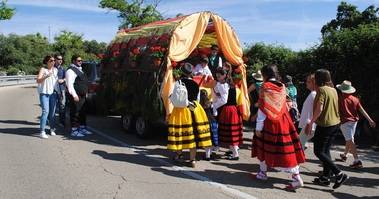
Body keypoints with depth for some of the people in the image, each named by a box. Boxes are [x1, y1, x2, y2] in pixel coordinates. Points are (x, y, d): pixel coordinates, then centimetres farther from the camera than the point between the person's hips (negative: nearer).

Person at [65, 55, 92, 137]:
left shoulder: (79, 70, 19)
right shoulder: (70, 70, -12)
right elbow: (70, 84, -19)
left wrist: (85, 93, 20)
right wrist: (74, 95, -23)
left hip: (82, 95, 10)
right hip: (75, 96, -10)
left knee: (82, 113, 15)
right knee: (75, 113, -5)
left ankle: (82, 128, 26)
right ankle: (74, 131, 2)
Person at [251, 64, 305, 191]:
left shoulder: (265, 87, -10)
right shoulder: (282, 87, 7)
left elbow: (262, 110, -13)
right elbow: (282, 106, 12)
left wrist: (258, 127, -9)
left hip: (269, 122, -5)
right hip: (284, 121, 5)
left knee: (264, 147, 13)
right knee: (287, 149, 3)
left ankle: (262, 173, 24)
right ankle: (297, 178, -1)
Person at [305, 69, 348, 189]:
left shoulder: (322, 89, -13)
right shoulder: (333, 90, 11)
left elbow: (319, 109, -21)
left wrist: (311, 123, -18)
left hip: (325, 124, -9)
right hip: (335, 123, 9)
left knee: (318, 151, -2)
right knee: (326, 151, 15)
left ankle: (339, 174, -7)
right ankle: (325, 177, 19)